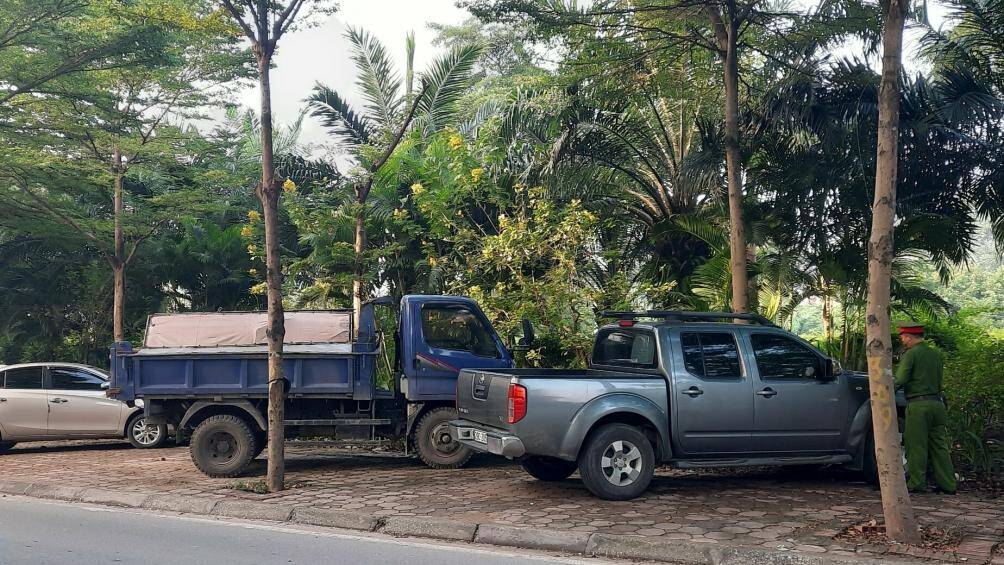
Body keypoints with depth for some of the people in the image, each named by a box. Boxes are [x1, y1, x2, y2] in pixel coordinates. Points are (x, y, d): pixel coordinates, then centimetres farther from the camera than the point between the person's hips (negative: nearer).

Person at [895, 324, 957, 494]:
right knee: (940, 445, 10)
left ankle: (917, 483, 2)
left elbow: (900, 380, -13)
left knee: (917, 446, -1)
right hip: (937, 402, 7)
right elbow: (938, 380, 17)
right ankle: (948, 484, 12)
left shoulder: (911, 354, -9)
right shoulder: (936, 354, 13)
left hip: (918, 405, -7)